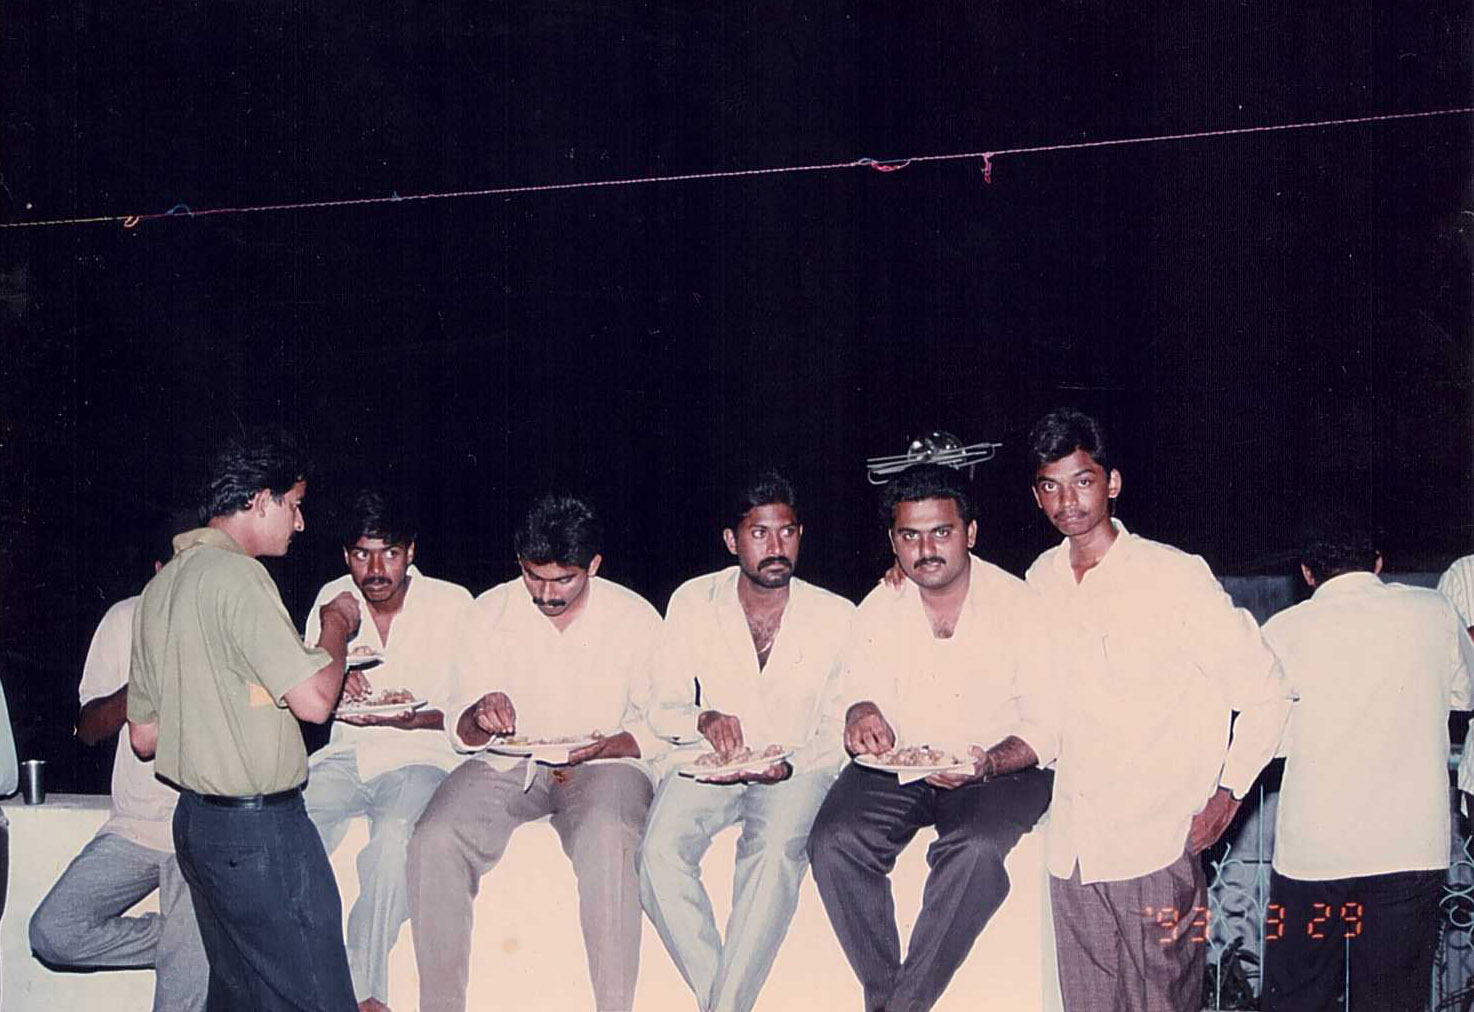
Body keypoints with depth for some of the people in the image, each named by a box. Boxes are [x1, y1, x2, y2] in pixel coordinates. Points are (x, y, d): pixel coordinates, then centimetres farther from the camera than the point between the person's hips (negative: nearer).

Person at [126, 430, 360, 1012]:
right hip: (259, 827, -10)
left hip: (194, 819, 10)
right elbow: (313, 700, -20)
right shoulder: (235, 574, -15)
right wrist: (337, 626, -4)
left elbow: (144, 736, 17)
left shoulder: (160, 586, 13)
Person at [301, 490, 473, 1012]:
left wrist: (414, 719, -20)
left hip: (419, 757, -4)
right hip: (346, 754, 4)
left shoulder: (452, 603, -3)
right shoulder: (332, 600, 8)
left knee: (394, 837, -36)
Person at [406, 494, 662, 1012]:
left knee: (604, 842, -36)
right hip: (506, 764, 3)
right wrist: (480, 716, -19)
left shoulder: (634, 616, -1)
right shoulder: (489, 612, 4)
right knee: (434, 842, -26)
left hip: (602, 763, -2)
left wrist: (602, 750, -16)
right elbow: (460, 729, 6)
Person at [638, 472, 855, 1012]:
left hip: (796, 770, -1)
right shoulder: (693, 602, 2)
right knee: (660, 851, -28)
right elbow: (662, 709, 5)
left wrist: (789, 765, -18)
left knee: (775, 852, -33)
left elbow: (838, 726, 2)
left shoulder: (836, 616, -1)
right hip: (710, 765, 2)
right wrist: (703, 719, -19)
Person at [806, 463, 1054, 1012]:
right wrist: (861, 713, -16)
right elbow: (858, 687, 11)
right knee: (834, 842, -25)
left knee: (975, 849, -34)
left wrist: (987, 765, -25)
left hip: (998, 770, -3)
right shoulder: (877, 610, 5)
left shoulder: (1018, 604, -5)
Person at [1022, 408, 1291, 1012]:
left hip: (1156, 846, -5)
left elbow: (1265, 690, -3)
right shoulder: (1041, 581, 7)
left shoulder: (1175, 576, -9)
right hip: (1070, 847, 5)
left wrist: (1227, 793, -6)